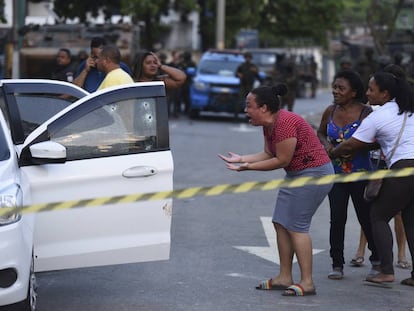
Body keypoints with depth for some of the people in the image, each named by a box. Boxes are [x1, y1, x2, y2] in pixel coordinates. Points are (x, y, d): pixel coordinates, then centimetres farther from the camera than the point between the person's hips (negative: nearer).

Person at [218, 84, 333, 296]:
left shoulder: (285, 123, -24)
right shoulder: (268, 125, 6)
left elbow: (282, 160, -22)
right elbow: (268, 154, 9)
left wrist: (249, 167, -19)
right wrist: (241, 159, 2)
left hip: (314, 173, -10)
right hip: (296, 174, 10)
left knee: (295, 225, -12)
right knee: (281, 223, 8)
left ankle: (307, 283, -9)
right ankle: (284, 277, 14)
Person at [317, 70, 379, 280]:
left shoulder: (365, 112, -12)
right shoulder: (330, 112, 1)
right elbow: (320, 132, 18)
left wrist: (349, 148, -20)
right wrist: (325, 143, -3)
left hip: (360, 174, -3)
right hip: (335, 174, 3)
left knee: (366, 218, 7)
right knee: (337, 218, -3)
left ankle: (377, 261, 27)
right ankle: (337, 264, 8)